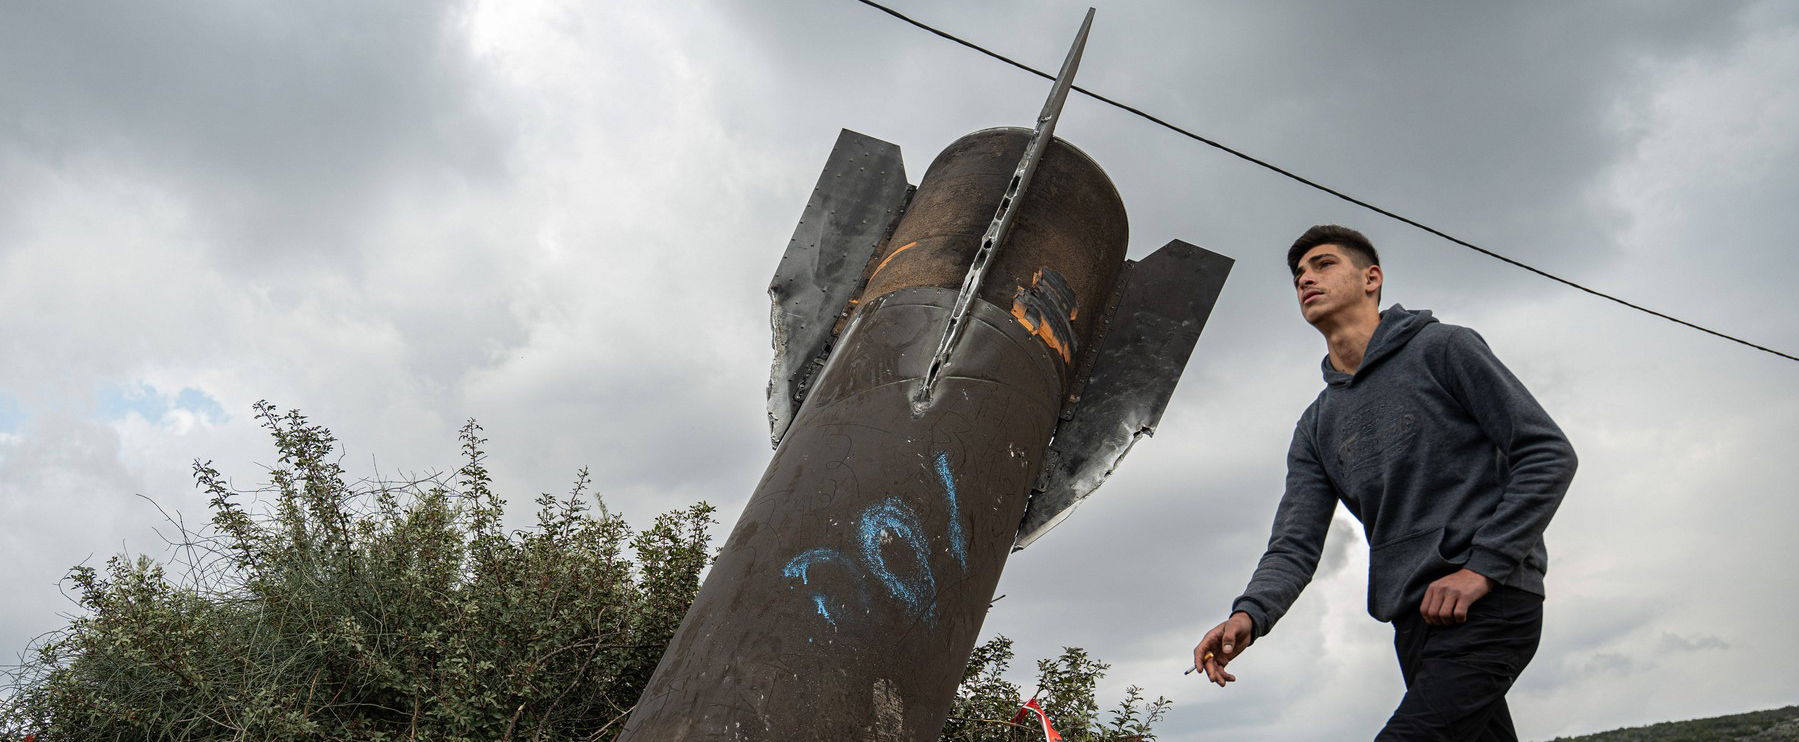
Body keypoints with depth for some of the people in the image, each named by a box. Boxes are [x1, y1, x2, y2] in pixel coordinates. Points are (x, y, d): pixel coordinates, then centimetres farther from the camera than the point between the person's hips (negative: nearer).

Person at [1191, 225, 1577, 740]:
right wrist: (1248, 615, -14)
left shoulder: (1442, 348, 2)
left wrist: (1482, 567, -13)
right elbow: (1295, 547, 7)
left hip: (1489, 602, -6)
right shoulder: (1317, 427, 17)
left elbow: (1549, 454, -4)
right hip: (1414, 622, 7)